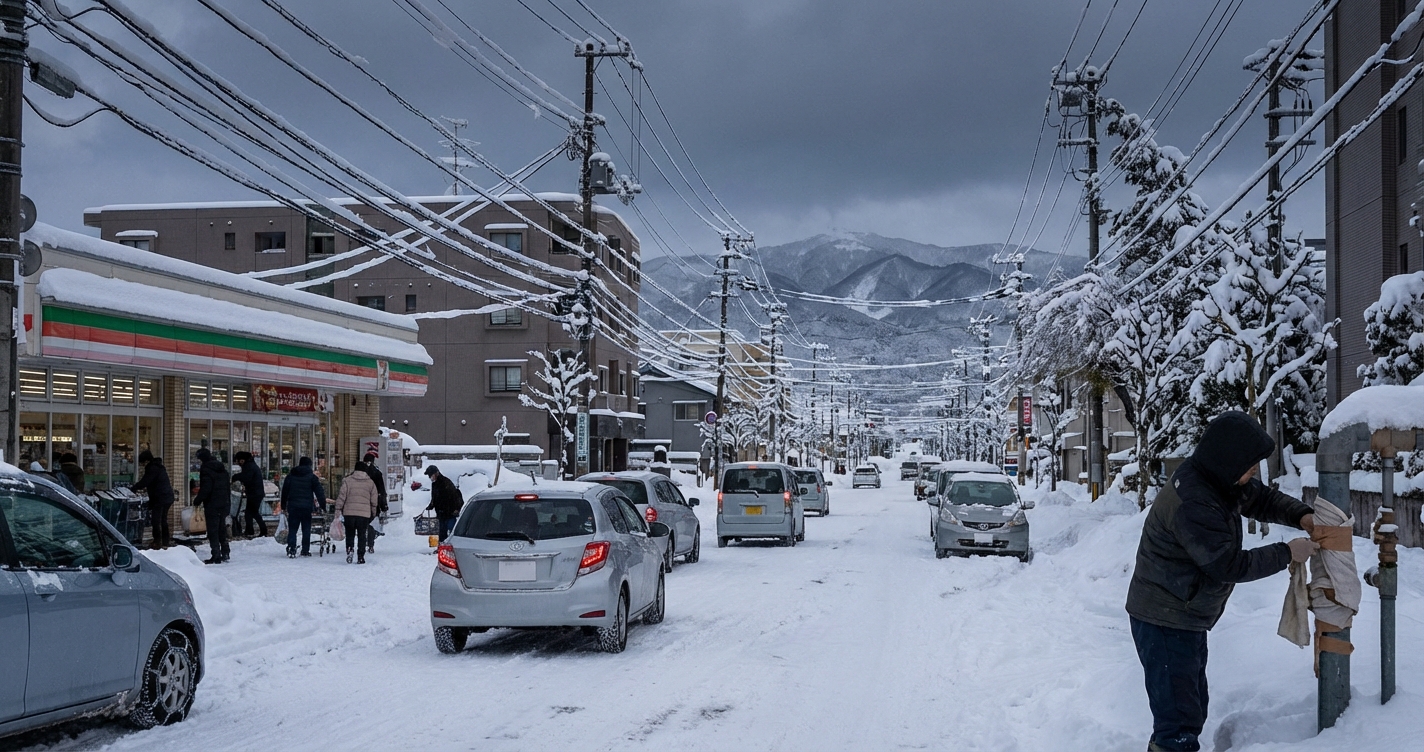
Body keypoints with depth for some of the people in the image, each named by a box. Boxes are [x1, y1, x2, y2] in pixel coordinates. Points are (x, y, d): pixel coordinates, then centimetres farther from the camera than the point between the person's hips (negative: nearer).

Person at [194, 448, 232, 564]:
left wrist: (197, 500, -7)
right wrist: (228, 504, 22)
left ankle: (216, 556, -6)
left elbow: (205, 489, -19)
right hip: (224, 505, 8)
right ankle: (225, 553, 20)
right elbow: (228, 486, 17)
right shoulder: (222, 468, 13)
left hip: (212, 505, -8)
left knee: (213, 531, -4)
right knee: (222, 529, 17)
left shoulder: (206, 469, -13)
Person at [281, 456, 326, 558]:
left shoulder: (290, 476, 9)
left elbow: (284, 491, 12)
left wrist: (283, 506, 19)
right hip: (307, 507, -2)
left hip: (293, 507, 2)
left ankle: (291, 549, -13)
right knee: (306, 529, 8)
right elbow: (319, 491, -3)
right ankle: (305, 550, 10)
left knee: (292, 529, 2)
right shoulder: (312, 477, 0)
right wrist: (323, 504, 1)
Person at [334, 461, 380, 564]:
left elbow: (341, 496, -4)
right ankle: (360, 557, 4)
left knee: (350, 533, 12)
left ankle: (349, 549, -12)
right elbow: (374, 500, 10)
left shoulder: (347, 481, 0)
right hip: (364, 513, 1)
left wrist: (338, 509, 1)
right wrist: (373, 513, 22)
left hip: (349, 512, -1)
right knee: (362, 535, 8)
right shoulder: (370, 483, 6)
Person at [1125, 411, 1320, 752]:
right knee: (1179, 721, -9)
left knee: (1193, 708, 22)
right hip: (1164, 622, -10)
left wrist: (1301, 515, -1)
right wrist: (1287, 553, -17)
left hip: (1187, 618, 10)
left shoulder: (1223, 482, 1)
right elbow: (1230, 566, -26)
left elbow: (1262, 499, 17)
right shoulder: (1192, 505, -30)